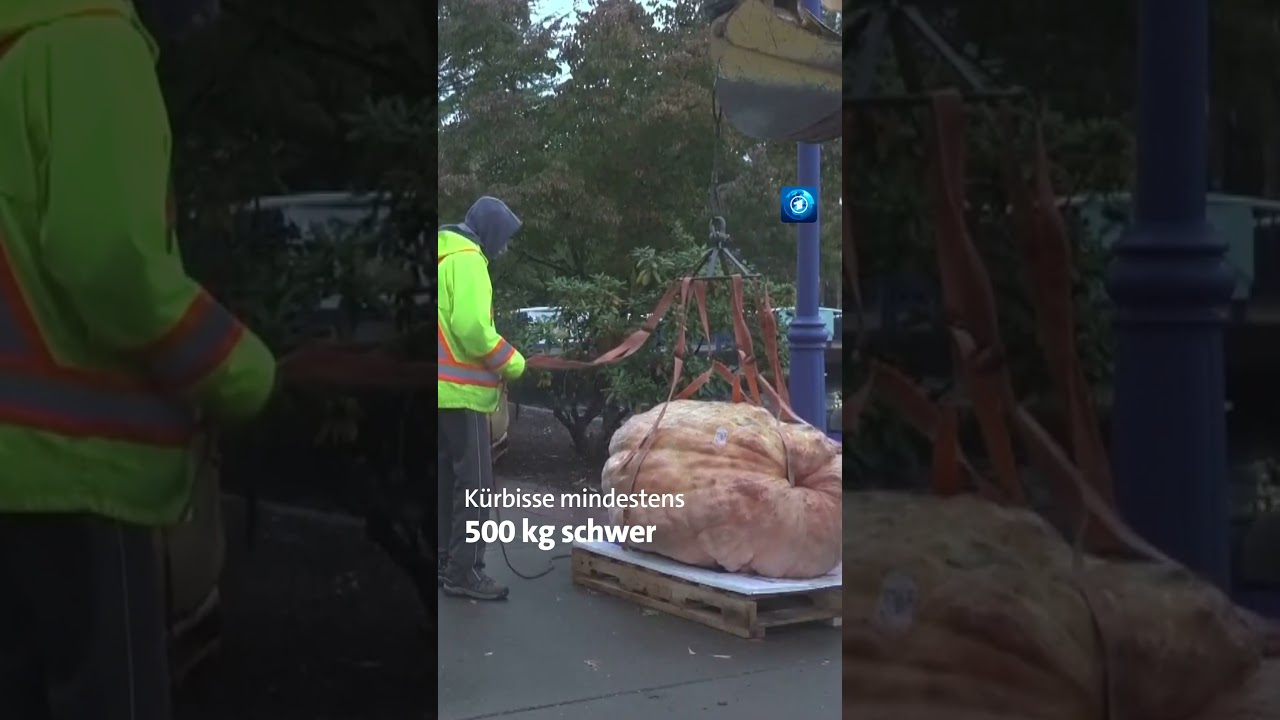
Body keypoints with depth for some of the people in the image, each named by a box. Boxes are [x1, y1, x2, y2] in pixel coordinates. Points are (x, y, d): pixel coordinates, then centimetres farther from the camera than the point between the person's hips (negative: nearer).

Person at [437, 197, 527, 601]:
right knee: (475, 484, -6)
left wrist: (495, 362, 12)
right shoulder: (466, 260, -12)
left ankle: (445, 562, 21)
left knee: (449, 481, 15)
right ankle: (464, 572, -4)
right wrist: (512, 363, -10)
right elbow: (471, 327, -23)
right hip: (459, 391, -10)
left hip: (445, 388, 10)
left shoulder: (448, 256, 19)